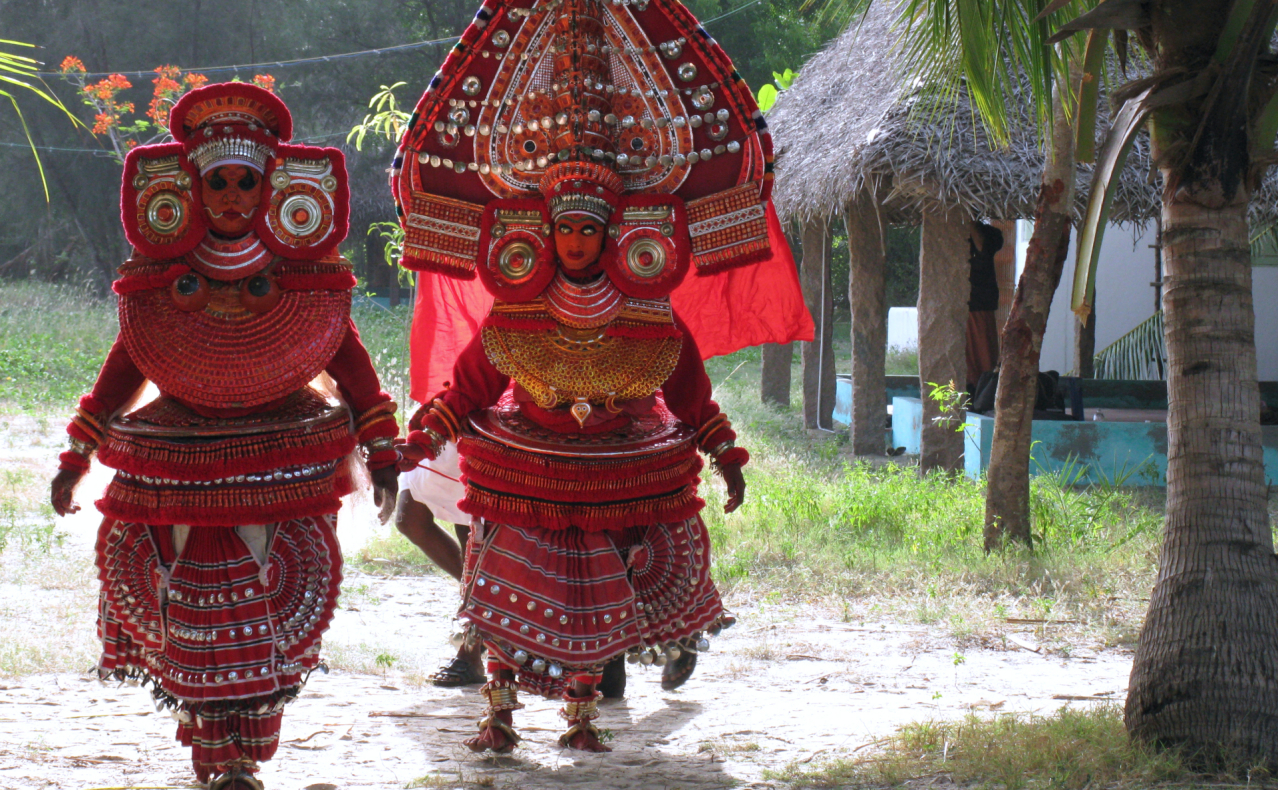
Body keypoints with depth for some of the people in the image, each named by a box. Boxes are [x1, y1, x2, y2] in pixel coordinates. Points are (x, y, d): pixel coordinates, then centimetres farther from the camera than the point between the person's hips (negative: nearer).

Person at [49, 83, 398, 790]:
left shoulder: (305, 275, -3)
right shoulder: (159, 279, -1)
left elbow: (347, 357, 7)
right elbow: (123, 367, 8)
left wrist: (380, 447, 6)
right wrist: (77, 456, 9)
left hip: (284, 465, 0)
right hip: (181, 463, 1)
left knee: (268, 610, -2)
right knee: (195, 608, 0)